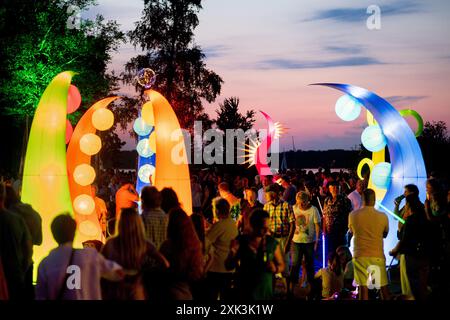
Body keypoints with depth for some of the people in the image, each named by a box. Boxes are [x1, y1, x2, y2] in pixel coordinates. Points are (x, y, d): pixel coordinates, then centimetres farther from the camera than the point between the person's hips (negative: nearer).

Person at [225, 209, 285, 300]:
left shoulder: (273, 243, -5)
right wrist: (232, 254, -23)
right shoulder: (240, 242, -7)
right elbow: (228, 266, -3)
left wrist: (275, 269, -16)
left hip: (266, 293, 1)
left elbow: (281, 265, 6)